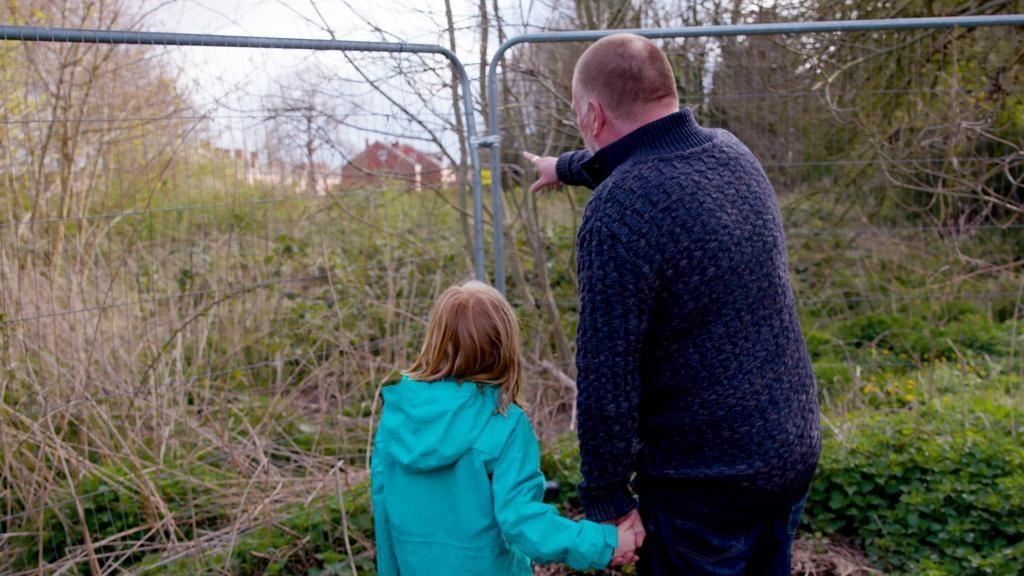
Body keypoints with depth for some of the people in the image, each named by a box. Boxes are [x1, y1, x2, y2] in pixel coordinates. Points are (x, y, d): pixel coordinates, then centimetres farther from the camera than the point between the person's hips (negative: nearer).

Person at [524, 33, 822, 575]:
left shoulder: (618, 212, -25)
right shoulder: (731, 151, 2)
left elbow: (606, 376, -23)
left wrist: (605, 497, -10)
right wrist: (564, 167, 41)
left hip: (705, 478, -8)